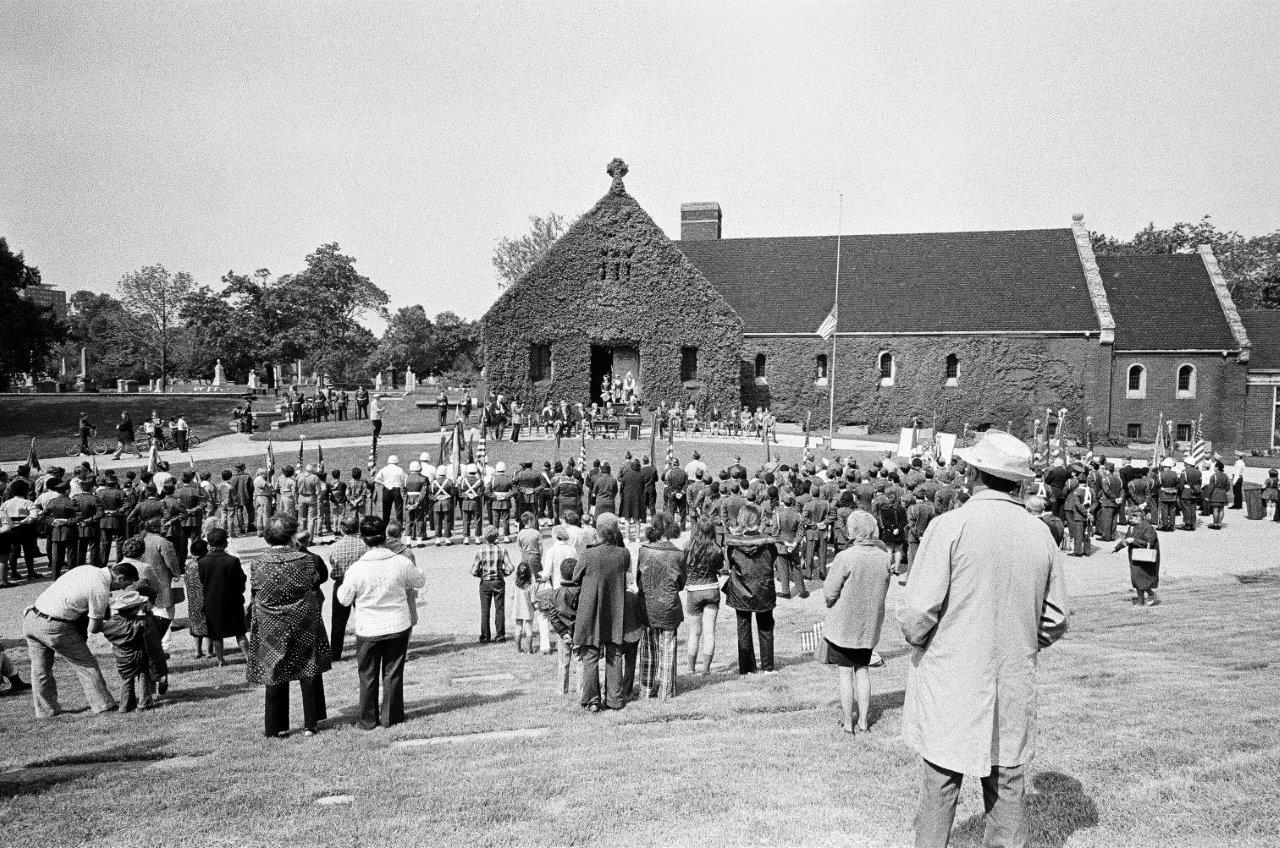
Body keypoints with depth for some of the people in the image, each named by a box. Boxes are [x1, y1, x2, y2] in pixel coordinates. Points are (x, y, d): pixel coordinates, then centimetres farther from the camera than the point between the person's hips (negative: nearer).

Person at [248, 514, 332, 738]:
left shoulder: (258, 564, -10)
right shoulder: (306, 560, -14)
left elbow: (255, 594, -1)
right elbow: (321, 578, 1)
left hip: (270, 628, 1)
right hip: (304, 625, -1)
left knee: (274, 676, 12)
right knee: (309, 673, 14)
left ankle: (276, 727, 17)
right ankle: (311, 723, 19)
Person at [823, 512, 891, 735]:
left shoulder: (844, 558, -21)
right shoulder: (884, 558, -5)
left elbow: (829, 595, -15)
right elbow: (882, 592, 7)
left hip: (843, 625, -4)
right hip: (870, 626, 4)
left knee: (845, 672, 7)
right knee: (862, 670, 17)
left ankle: (847, 722, 13)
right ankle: (863, 720, 20)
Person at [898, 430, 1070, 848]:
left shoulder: (950, 525, -14)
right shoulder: (1041, 533, 1)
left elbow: (916, 612, -17)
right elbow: (1055, 621, 7)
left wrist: (918, 642, 3)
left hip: (950, 692, -4)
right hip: (1014, 694, 4)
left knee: (938, 796, 8)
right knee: (1008, 794, 15)